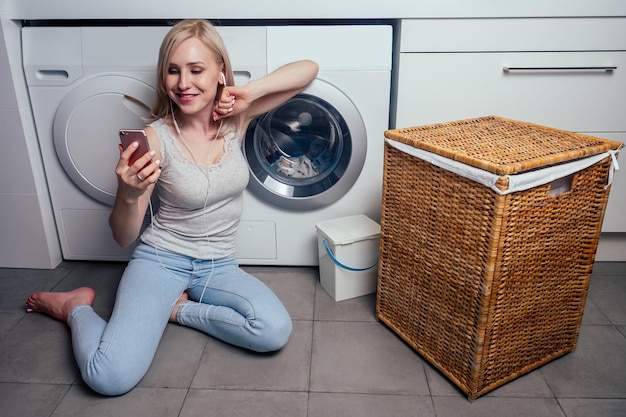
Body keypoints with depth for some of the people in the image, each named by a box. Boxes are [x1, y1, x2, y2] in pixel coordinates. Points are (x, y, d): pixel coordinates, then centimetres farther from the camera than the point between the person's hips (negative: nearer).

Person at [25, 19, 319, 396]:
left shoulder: (236, 119, -4)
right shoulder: (156, 137, -14)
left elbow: (308, 69, -4)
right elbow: (124, 237, -10)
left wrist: (251, 91, -18)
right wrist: (130, 195, -32)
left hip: (219, 266, 3)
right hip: (161, 259, -3)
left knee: (276, 331, -25)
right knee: (111, 377, -22)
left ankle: (177, 307, 0)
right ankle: (75, 307, 11)